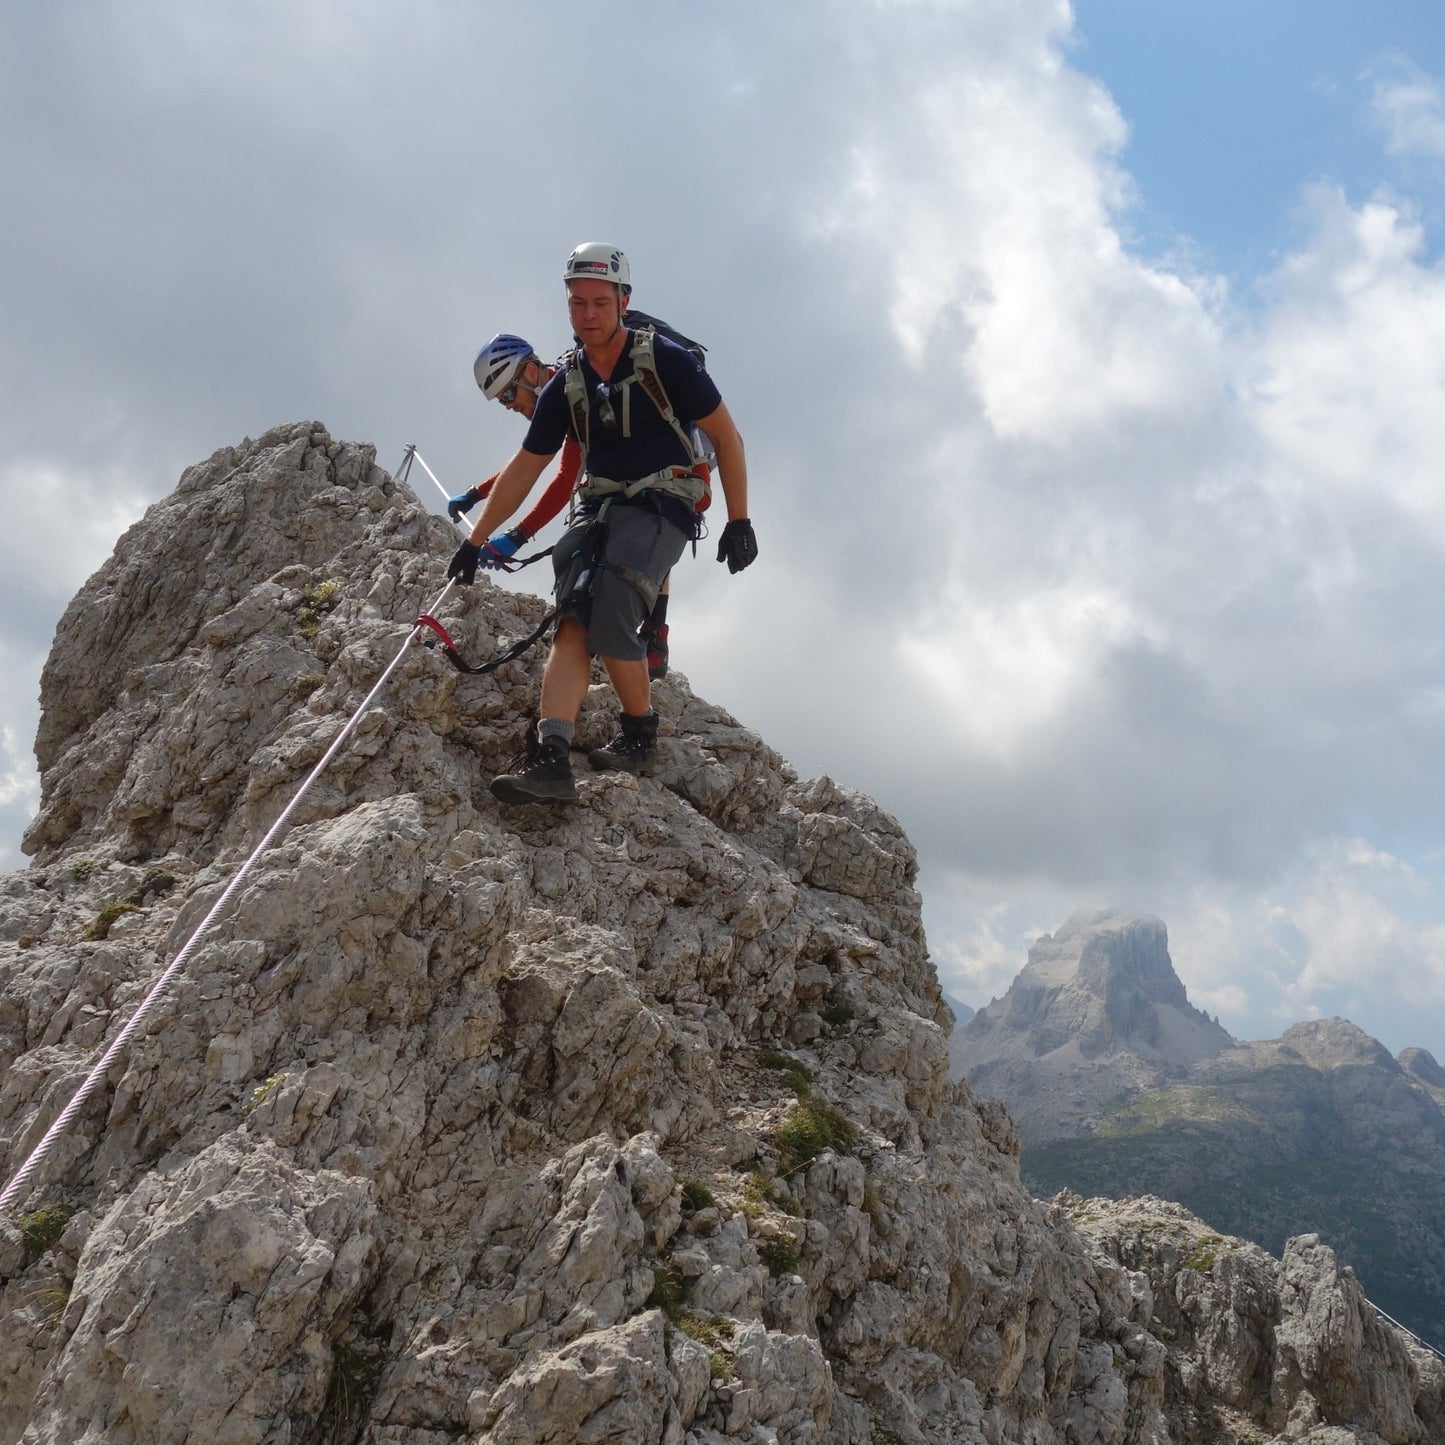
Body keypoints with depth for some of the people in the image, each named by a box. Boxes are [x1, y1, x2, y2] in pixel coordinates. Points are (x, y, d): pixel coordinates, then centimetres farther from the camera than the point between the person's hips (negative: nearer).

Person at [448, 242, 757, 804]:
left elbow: (726, 437, -1)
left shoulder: (664, 361, -5)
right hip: (599, 510, 5)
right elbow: (523, 470, 15)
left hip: (661, 509, -4)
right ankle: (549, 757, -31)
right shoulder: (565, 387, 9)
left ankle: (640, 731, -3)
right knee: (573, 622, -19)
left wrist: (739, 520, -6)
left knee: (609, 617, -26)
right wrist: (475, 541, 14)